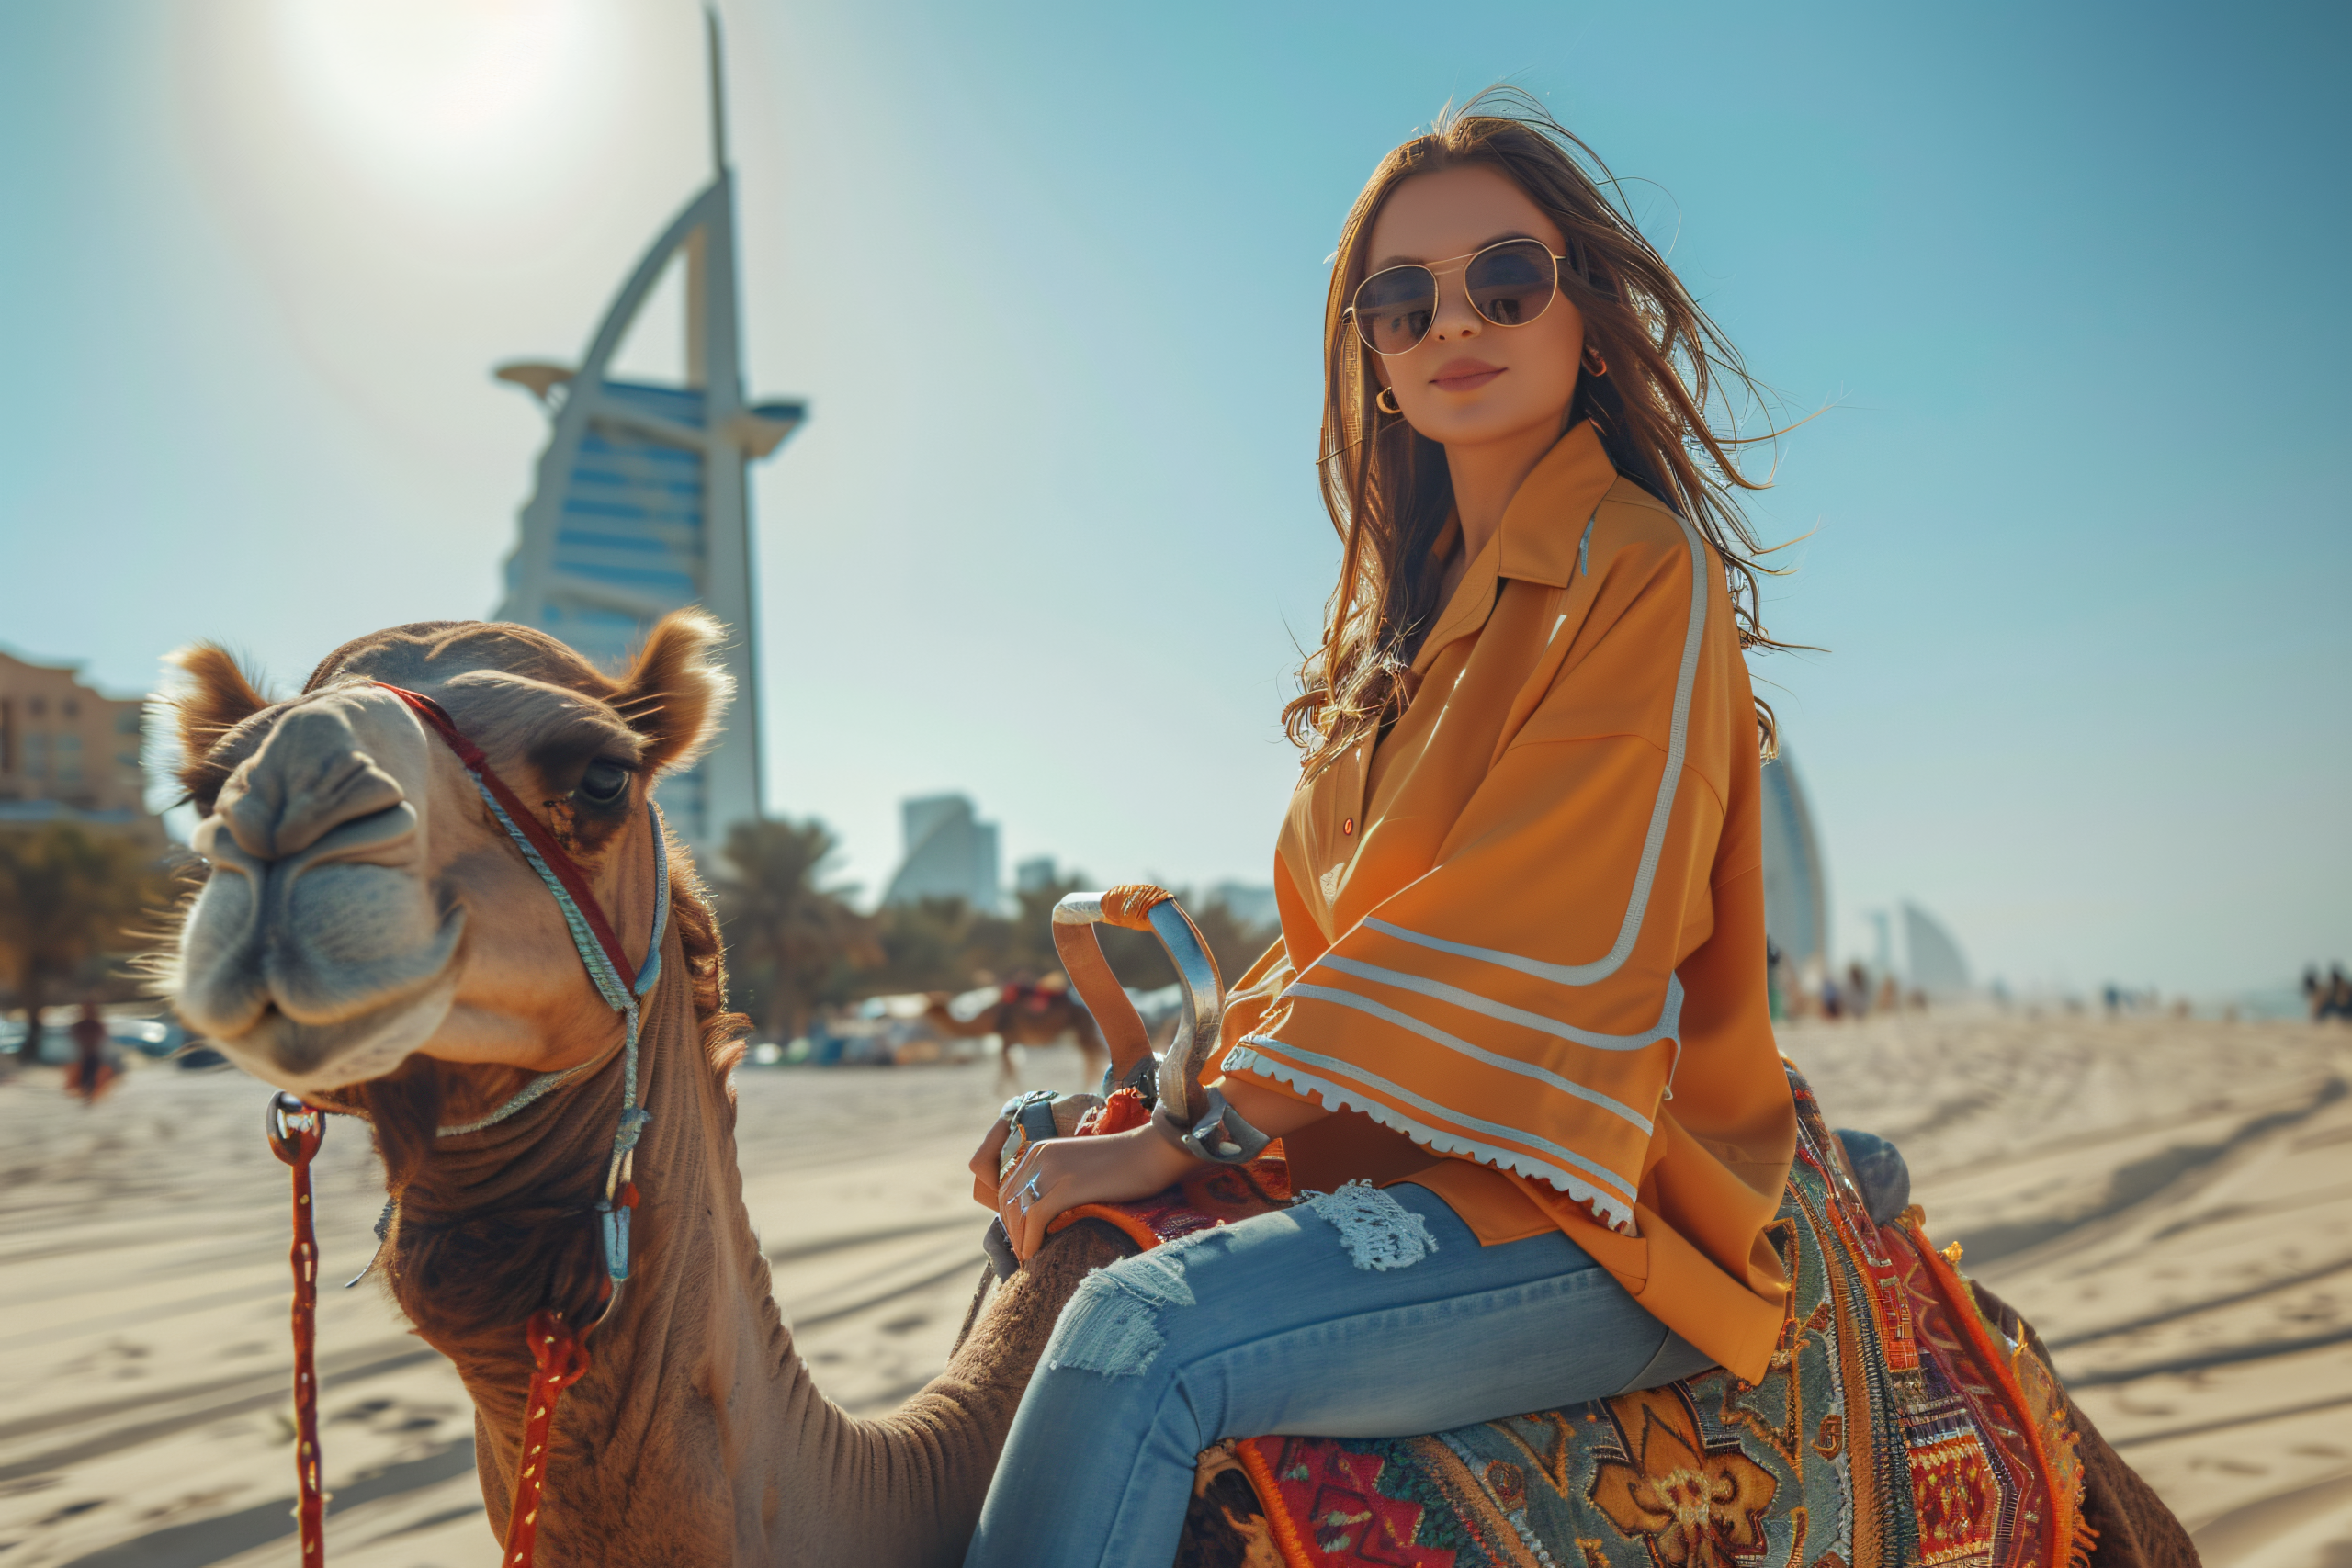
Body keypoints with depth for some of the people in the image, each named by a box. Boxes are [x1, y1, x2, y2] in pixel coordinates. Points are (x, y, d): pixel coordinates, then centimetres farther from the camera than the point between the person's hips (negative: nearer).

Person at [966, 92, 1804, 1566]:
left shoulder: (1644, 574, -9)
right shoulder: (1414, 605, 16)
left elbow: (1530, 946, -18)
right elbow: (1327, 940, 15)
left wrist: (1188, 1134, -19)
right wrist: (1147, 1094, 0)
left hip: (1583, 1195, -9)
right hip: (1390, 1159, 9)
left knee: (1142, 1333, -29)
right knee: (1043, 1248, 15)